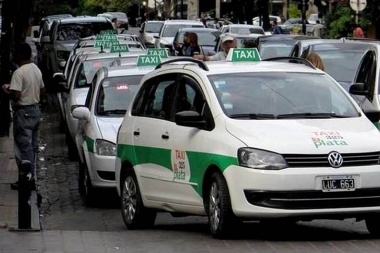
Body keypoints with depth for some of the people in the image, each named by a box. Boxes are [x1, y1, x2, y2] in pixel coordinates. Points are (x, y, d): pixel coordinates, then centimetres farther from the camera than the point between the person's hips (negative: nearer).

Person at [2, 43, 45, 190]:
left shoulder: (19, 73, -19)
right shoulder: (36, 70, 8)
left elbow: (16, 95, -25)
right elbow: (42, 92, 14)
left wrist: (6, 91, -6)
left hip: (23, 113, -8)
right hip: (35, 110, 8)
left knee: (23, 147, -4)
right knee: (32, 146, 14)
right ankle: (31, 177, 19)